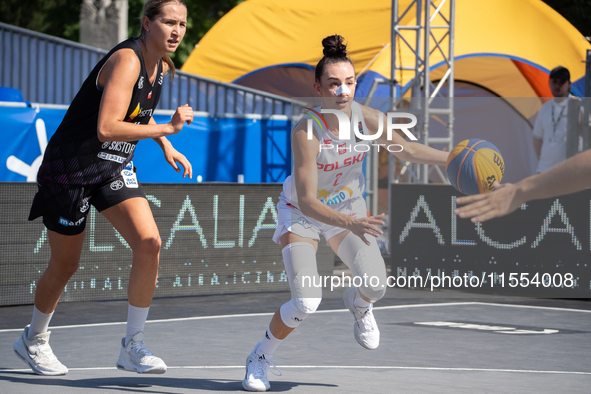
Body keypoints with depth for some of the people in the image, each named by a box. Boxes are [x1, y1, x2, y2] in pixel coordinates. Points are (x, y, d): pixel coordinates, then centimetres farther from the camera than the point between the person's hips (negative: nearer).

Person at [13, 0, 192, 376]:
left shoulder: (161, 66, 3)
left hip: (115, 169, 7)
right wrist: (167, 128, -28)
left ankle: (133, 347, -5)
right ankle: (34, 340, 34)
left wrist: (165, 146, 13)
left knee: (149, 243, -15)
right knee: (65, 266, 7)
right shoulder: (126, 60, -24)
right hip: (72, 167, -7)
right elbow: (105, 129, -34)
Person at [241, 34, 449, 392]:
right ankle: (261, 358, 9)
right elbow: (307, 202, -36)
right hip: (302, 214, -4)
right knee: (306, 303, -19)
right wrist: (349, 224, -51)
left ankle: (358, 303, 24)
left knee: (376, 284, -16)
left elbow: (406, 148, -1)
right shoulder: (305, 132, -33)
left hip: (349, 206, 4)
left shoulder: (368, 119, -20)